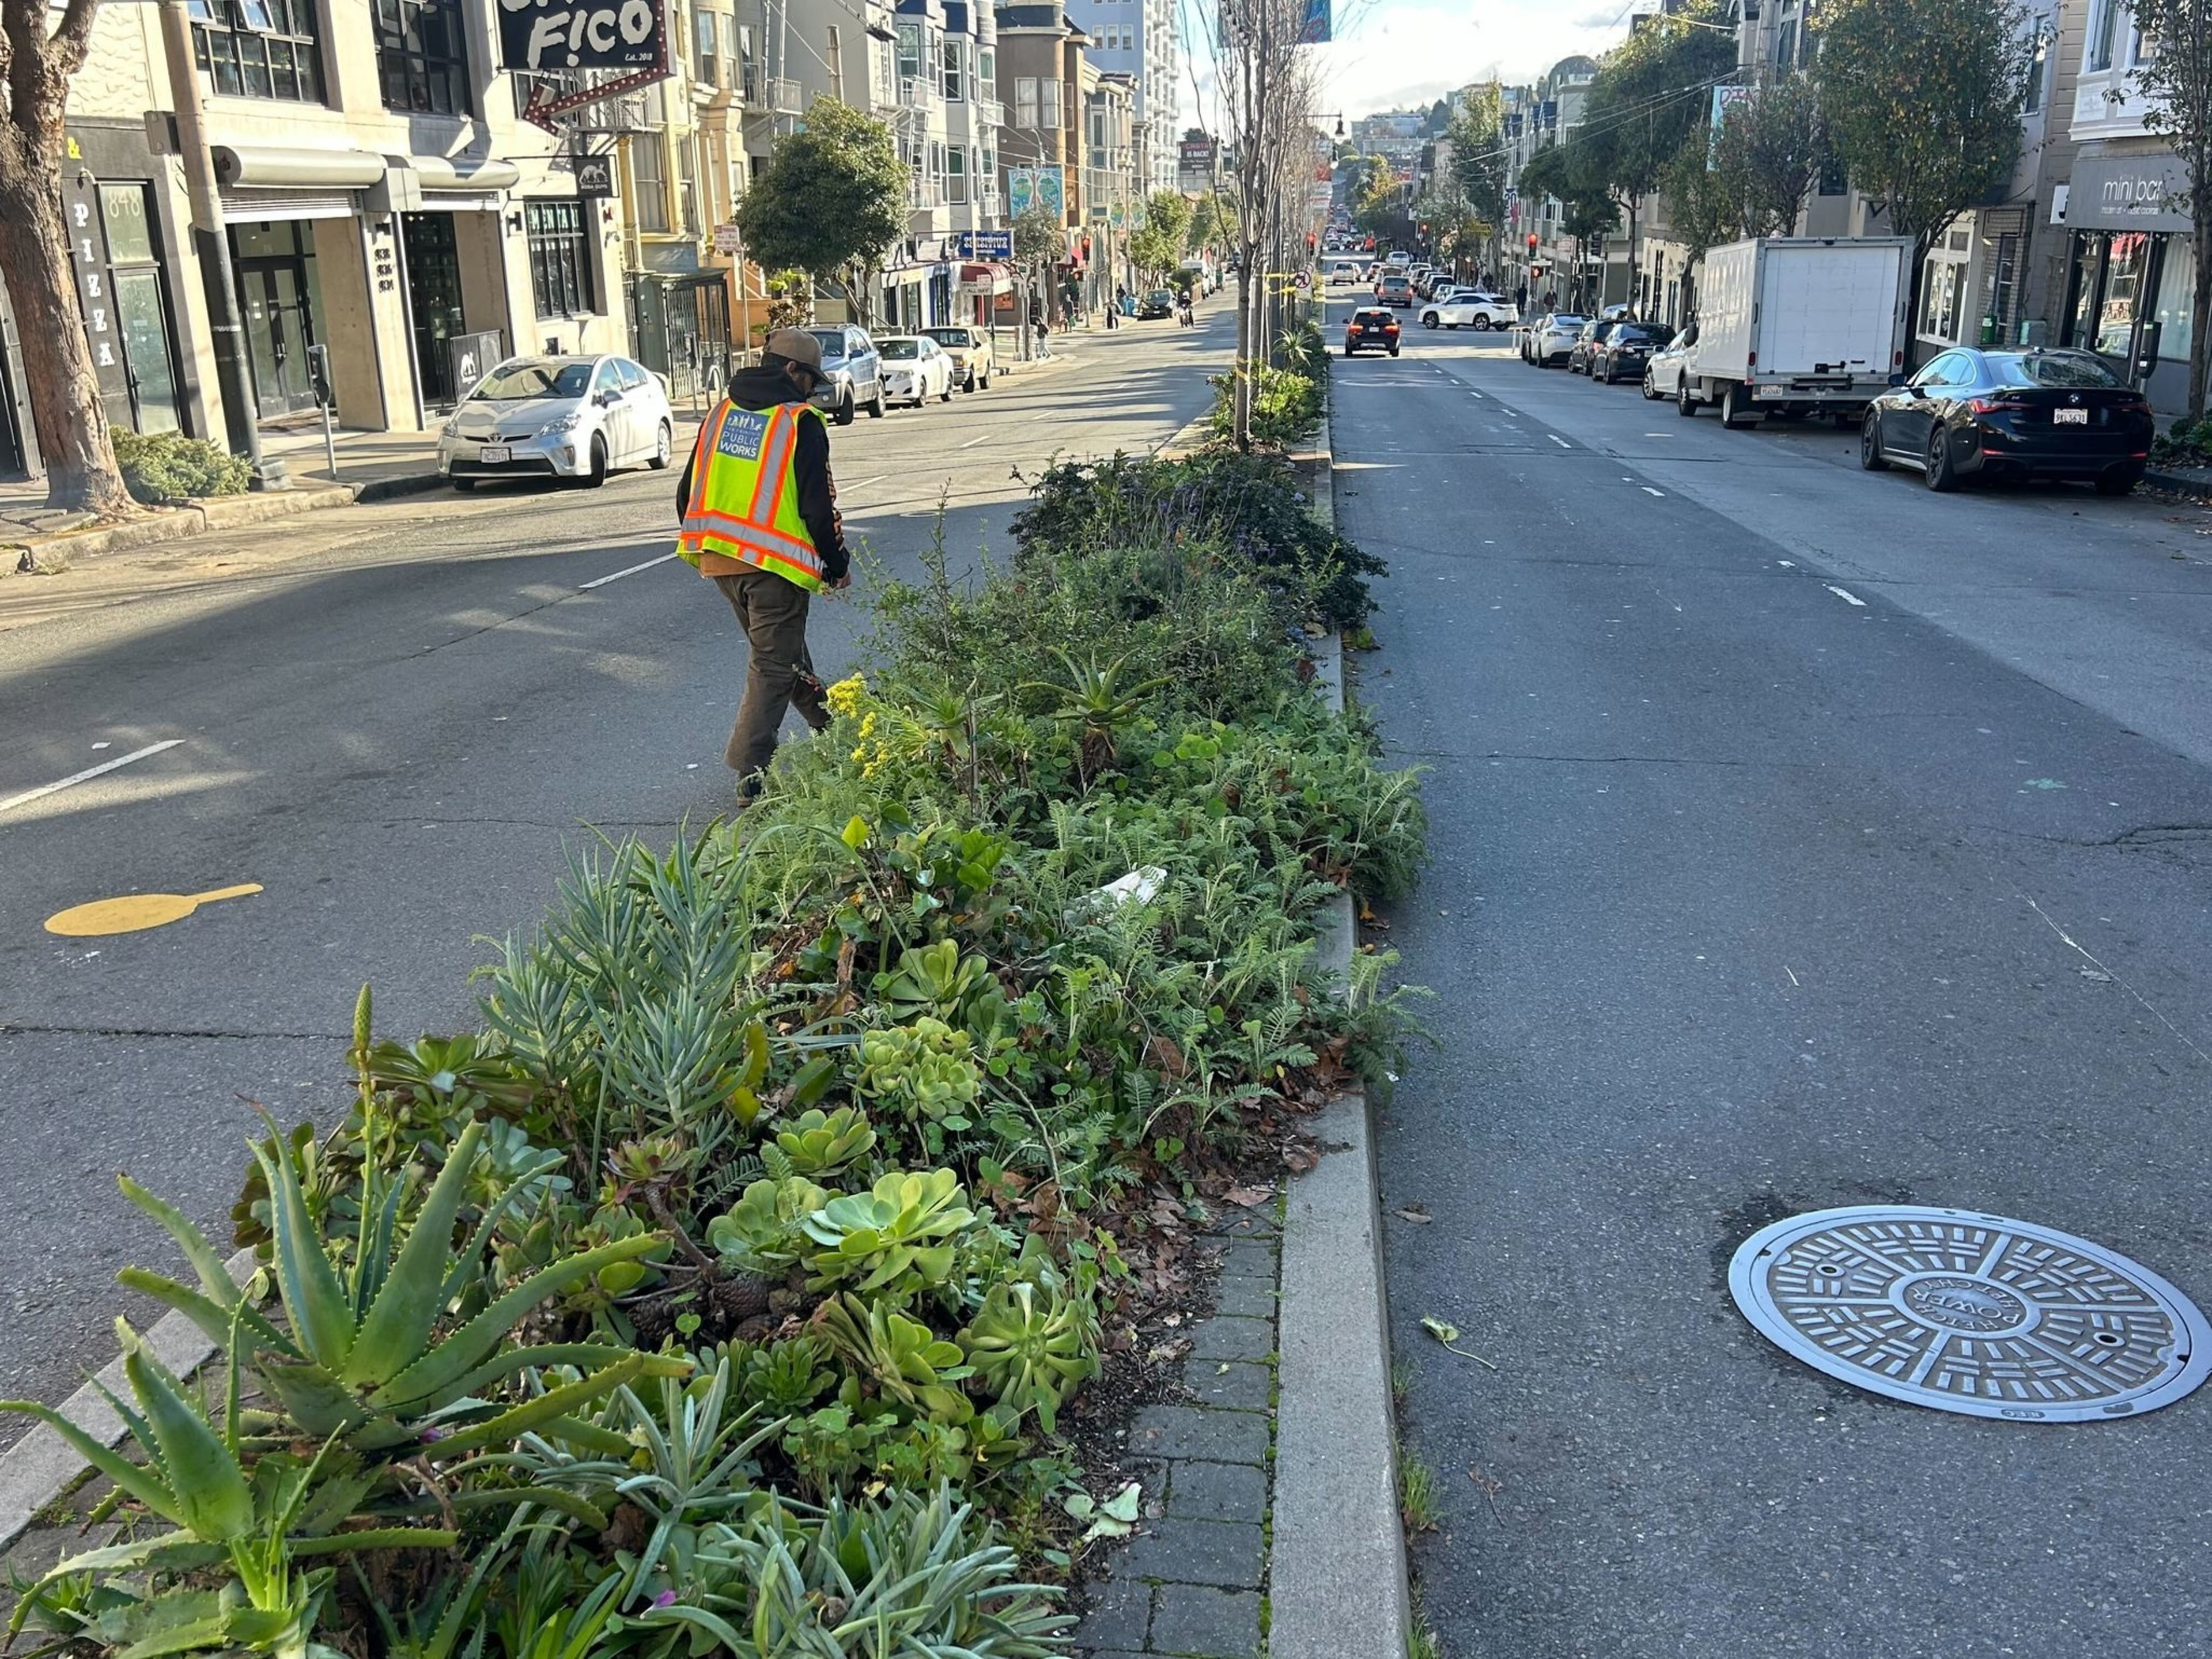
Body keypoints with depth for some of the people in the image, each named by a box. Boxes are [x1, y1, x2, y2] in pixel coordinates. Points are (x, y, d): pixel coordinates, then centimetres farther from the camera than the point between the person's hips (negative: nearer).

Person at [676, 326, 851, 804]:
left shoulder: (721, 412, 11)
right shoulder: (801, 422, -8)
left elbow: (690, 489, 15)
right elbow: (817, 504, -10)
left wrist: (701, 544, 27)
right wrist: (837, 564, 2)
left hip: (718, 558, 7)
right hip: (773, 562, -7)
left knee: (780, 646, 24)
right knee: (774, 665, 0)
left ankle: (828, 722, 41)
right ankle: (750, 774, -2)